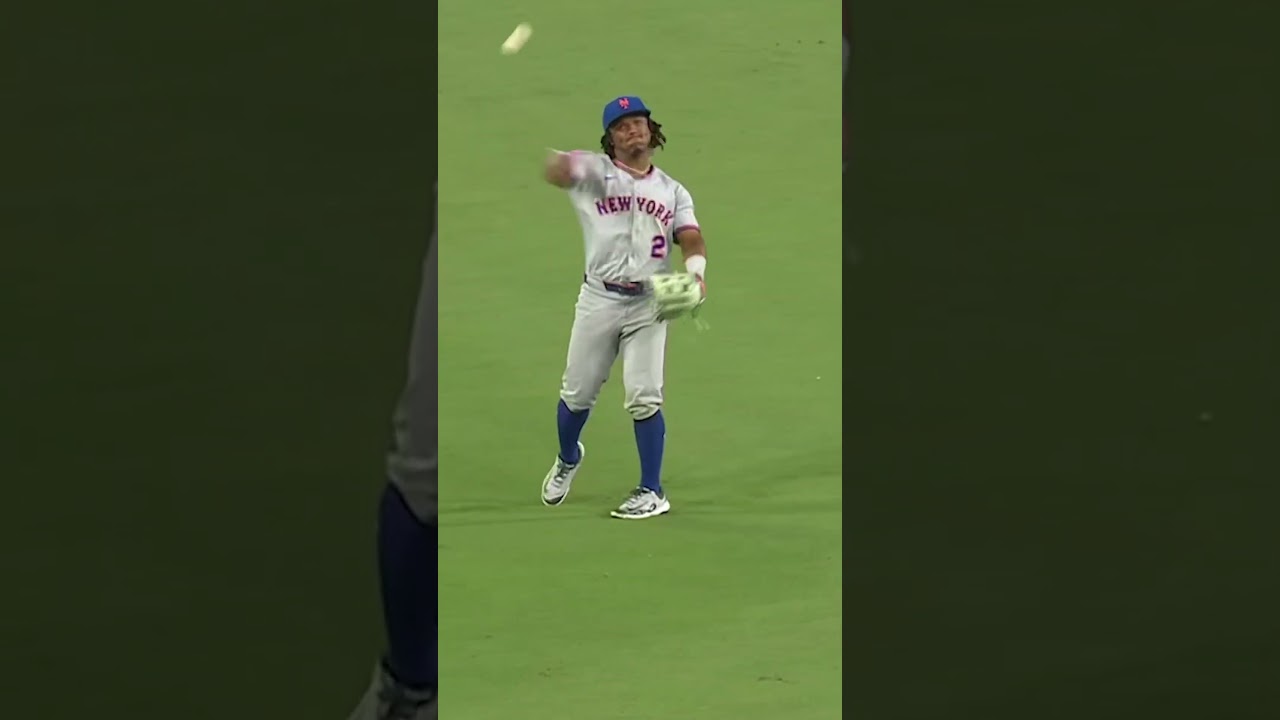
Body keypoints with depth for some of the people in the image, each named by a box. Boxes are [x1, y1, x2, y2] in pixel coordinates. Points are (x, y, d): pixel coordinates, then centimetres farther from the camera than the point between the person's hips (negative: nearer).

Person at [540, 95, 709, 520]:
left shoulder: (672, 191, 11)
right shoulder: (594, 171, 2)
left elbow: (691, 238, 0)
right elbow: (556, 173, -19)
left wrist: (695, 272, -23)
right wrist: (563, 164, -44)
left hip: (649, 304, 0)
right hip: (599, 300, 0)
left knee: (644, 397, -6)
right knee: (577, 393, 8)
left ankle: (652, 492, 2)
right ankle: (568, 460, 36)